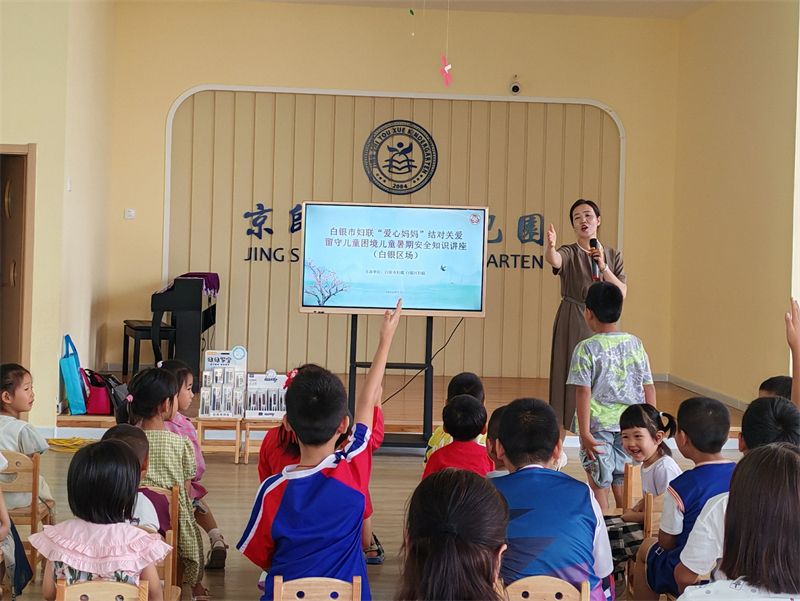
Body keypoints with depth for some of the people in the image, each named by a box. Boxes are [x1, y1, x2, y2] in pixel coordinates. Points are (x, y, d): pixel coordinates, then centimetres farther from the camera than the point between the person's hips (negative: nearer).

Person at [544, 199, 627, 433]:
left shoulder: (613, 255, 9)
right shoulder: (569, 254, 0)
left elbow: (622, 293, -1)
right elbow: (553, 259, -25)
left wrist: (603, 266, -13)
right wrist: (550, 247, -48)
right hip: (572, 326, -3)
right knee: (568, 378, -5)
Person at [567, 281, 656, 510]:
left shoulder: (586, 349, -9)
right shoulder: (636, 344, 3)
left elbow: (583, 392, -14)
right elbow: (649, 388, 6)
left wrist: (584, 432, -13)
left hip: (598, 423, -4)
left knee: (599, 484, 5)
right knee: (622, 483, 14)